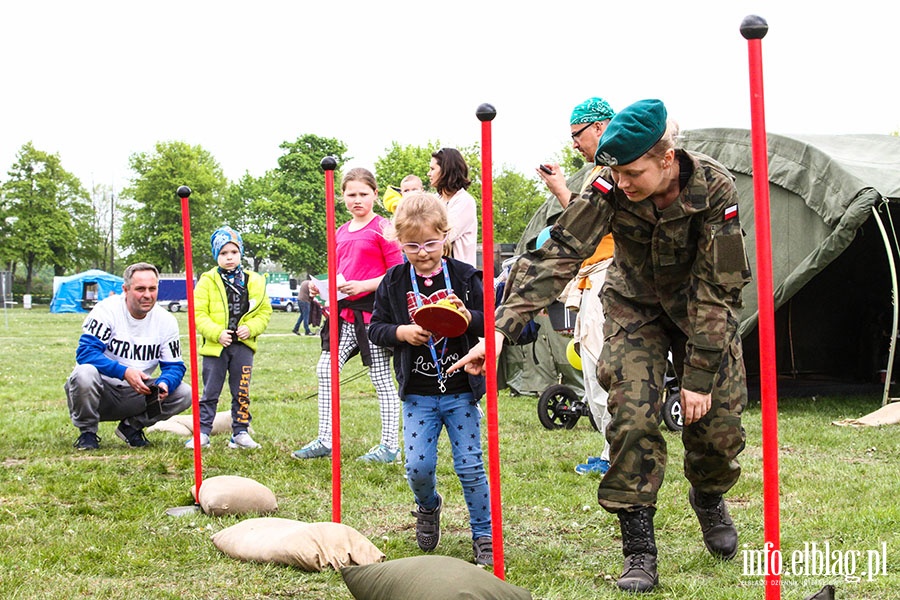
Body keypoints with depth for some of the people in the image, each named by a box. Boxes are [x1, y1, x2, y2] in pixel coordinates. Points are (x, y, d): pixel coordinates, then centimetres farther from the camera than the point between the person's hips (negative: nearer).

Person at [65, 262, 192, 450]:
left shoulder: (166, 320, -1)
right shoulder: (107, 310, -14)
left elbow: (174, 366, 0)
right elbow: (86, 352, -23)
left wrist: (164, 384, -25)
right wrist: (124, 372, -34)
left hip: (136, 394, 4)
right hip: (102, 391, -4)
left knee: (184, 394, -14)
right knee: (85, 374, -36)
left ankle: (132, 426, 8)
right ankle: (87, 432, -8)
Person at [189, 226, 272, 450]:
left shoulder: (254, 281, 6)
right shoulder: (207, 281, -1)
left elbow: (264, 311, 9)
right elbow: (198, 313, -5)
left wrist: (251, 328, -9)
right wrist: (217, 333, -17)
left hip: (243, 345, 2)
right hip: (215, 346, -2)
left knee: (242, 392, 7)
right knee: (210, 392, 3)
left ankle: (240, 432, 15)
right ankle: (202, 433, 8)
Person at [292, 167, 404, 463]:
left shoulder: (382, 228, -7)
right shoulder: (341, 232, 15)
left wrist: (362, 285, -19)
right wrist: (322, 285, 4)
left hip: (372, 310, -7)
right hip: (345, 312, 7)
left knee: (381, 378, 1)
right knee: (326, 370, 3)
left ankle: (390, 445, 10)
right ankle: (325, 441, 12)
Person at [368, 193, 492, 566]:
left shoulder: (464, 277, -3)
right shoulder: (394, 283, 1)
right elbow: (375, 329, 5)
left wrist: (469, 317, -21)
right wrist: (402, 332, -14)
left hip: (461, 391, -1)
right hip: (418, 395, 1)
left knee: (470, 466, 0)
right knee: (418, 467, -3)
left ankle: (484, 536, 14)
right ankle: (428, 507, 30)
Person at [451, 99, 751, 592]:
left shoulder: (713, 188, -28)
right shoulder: (609, 190, -26)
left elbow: (717, 288, -25)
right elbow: (557, 256, -30)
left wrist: (700, 375, -24)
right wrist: (502, 327, -41)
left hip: (702, 311, 0)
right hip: (634, 306, 0)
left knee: (717, 418, -2)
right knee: (631, 418, -16)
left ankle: (709, 498, 33)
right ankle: (639, 550, -8)